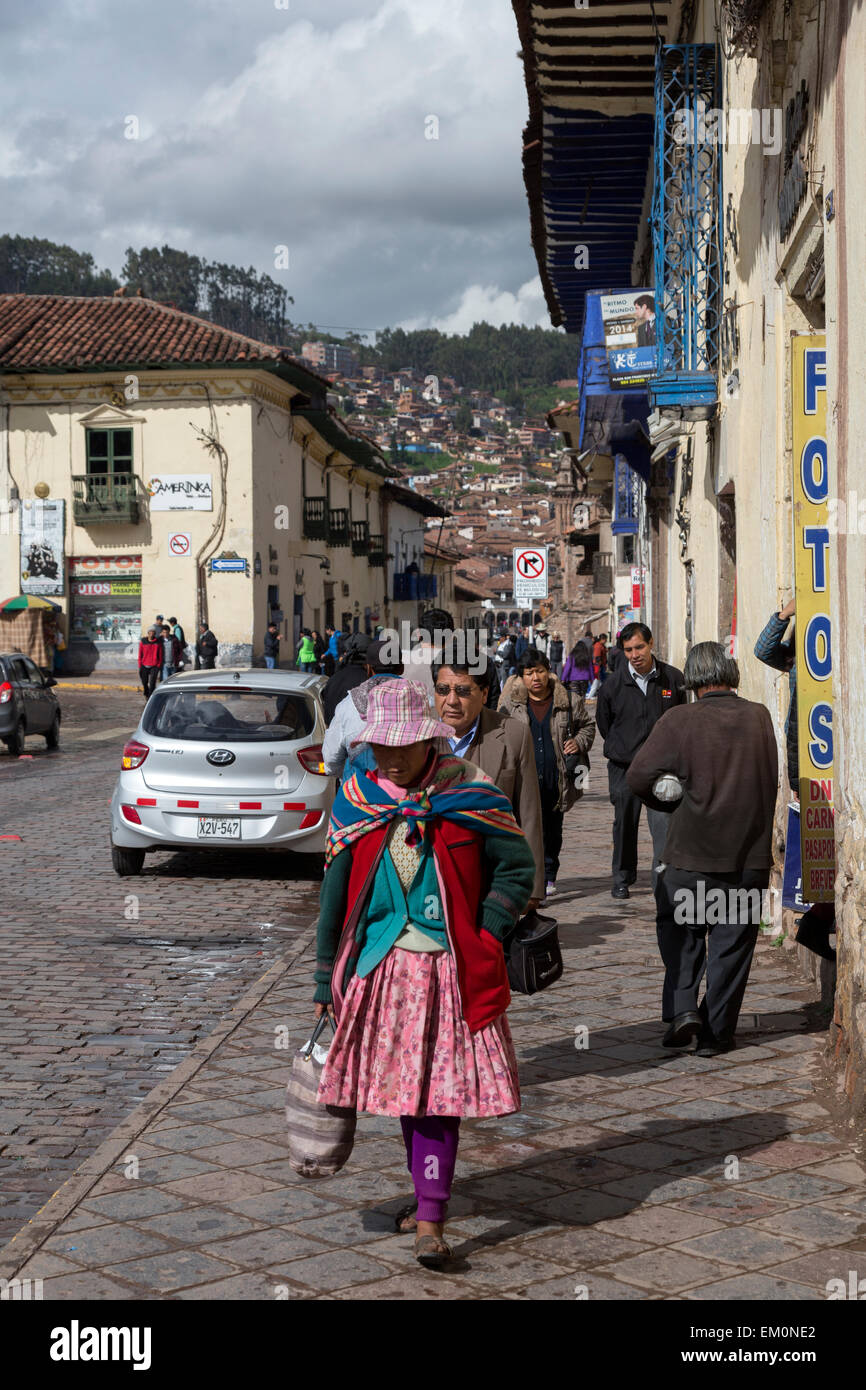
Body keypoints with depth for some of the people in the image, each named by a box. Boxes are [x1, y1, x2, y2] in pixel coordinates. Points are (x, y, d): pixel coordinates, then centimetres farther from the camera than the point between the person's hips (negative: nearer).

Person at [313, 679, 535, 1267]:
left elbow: (518, 868, 2)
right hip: (379, 969, 3)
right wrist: (327, 980, 7)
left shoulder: (469, 794, -4)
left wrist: (482, 939, -7)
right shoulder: (356, 800, 4)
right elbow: (334, 894, 8)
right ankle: (429, 1192, 29)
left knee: (438, 1092, -7)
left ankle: (430, 1219, -4)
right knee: (404, 1087, 10)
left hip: (448, 970, -3)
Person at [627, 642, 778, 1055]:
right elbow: (771, 779, 10)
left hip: (691, 850, -2)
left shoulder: (678, 720, -11)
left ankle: (682, 1008, 4)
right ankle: (717, 1032, 14)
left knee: (678, 928, 18)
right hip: (751, 852, 2)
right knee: (731, 942, 10)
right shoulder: (760, 717, -1)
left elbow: (638, 777, -11)